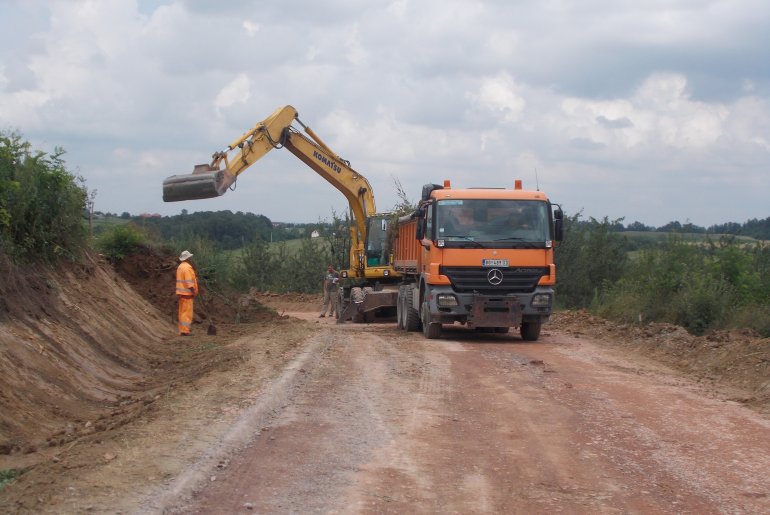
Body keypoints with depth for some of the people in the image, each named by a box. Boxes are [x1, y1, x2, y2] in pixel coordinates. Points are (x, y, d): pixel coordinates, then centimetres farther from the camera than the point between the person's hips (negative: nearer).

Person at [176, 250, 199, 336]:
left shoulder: (180, 267, 15)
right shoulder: (187, 267, -15)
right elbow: (189, 282, -20)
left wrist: (194, 279, 15)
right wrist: (194, 292, -16)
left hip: (181, 293, 10)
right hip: (187, 293, -10)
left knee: (182, 312, 11)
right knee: (187, 312, -8)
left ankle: (182, 330, 13)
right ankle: (185, 331, -10)